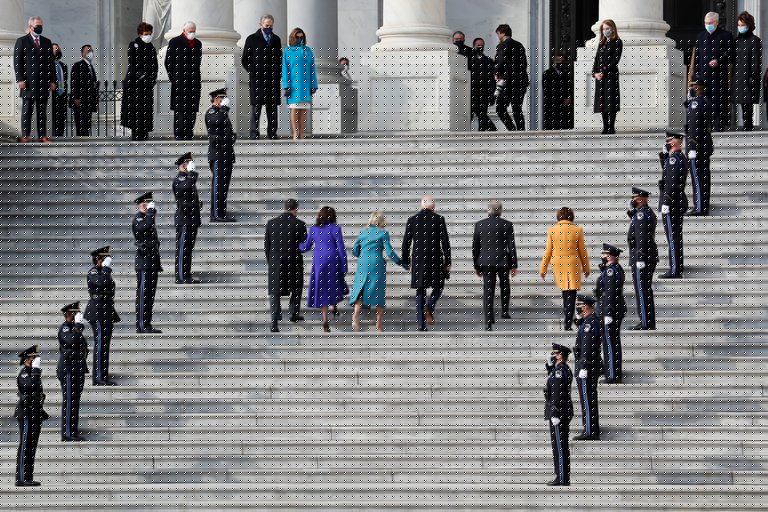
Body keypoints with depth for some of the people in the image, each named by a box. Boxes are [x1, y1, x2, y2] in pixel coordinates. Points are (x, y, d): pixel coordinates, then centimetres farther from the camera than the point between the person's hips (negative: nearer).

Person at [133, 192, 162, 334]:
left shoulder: (147, 218, 20)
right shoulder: (138, 219, -9)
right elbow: (146, 225, -34)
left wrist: (158, 263, 24)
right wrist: (151, 211, -20)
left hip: (152, 262, 9)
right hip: (144, 262, -9)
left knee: (150, 294, 9)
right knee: (143, 294, -9)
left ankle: (146, 324, 12)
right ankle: (141, 326, -9)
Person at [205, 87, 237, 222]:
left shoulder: (223, 112, 22)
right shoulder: (211, 113, -7)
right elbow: (218, 120, -32)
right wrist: (224, 107, -16)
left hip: (227, 154, 9)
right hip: (217, 154, -9)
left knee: (224, 185, 9)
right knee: (218, 184, -10)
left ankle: (222, 213, 12)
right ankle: (216, 214, -11)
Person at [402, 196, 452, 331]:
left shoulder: (412, 220, 2)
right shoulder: (439, 219, -4)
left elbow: (406, 243, 3)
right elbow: (445, 242, -6)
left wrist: (405, 261, 15)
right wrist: (447, 263, 0)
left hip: (418, 261, 2)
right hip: (435, 260, -2)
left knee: (420, 292, 9)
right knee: (438, 286, 20)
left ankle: (421, 324, 1)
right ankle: (429, 306, -8)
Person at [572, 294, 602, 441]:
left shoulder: (589, 323, -19)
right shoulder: (593, 321, 13)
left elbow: (587, 347, -23)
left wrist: (583, 368, -23)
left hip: (586, 365, -11)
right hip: (593, 366, 11)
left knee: (587, 401, -6)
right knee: (590, 400, 14)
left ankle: (589, 433, -5)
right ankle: (593, 431, 18)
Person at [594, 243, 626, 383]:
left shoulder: (610, 271, -18)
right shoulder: (617, 268, 13)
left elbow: (610, 293, -22)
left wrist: (607, 314, -22)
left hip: (609, 310, -11)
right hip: (618, 308, 11)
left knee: (610, 344, -6)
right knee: (614, 343, 15)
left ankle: (612, 377, -5)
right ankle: (616, 375, 20)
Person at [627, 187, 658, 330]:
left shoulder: (641, 214, -16)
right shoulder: (649, 212, 14)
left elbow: (642, 237, -22)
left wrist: (640, 259, -23)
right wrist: (631, 212, 15)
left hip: (641, 256, -10)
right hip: (650, 257, 10)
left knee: (642, 290, -7)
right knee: (646, 290, 14)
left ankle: (645, 323, -7)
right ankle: (650, 322, 16)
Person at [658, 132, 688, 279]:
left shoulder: (674, 158, -18)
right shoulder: (680, 157, 13)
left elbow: (671, 182, -23)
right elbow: (666, 171, 28)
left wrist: (666, 203, -22)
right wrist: (664, 154, 17)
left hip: (671, 204, -10)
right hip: (679, 203, 10)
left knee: (673, 238, -7)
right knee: (676, 237, 14)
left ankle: (674, 271, -5)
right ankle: (677, 269, 19)